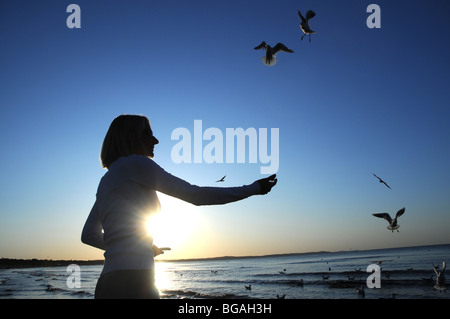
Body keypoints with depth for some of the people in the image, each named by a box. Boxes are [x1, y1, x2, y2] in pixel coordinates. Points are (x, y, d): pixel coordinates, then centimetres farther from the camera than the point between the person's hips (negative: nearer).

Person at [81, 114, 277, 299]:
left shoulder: (106, 180, 21)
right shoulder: (136, 162, -4)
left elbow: (89, 235, 28)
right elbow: (195, 194, -7)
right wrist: (253, 189, 1)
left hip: (109, 283, 10)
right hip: (131, 283, -10)